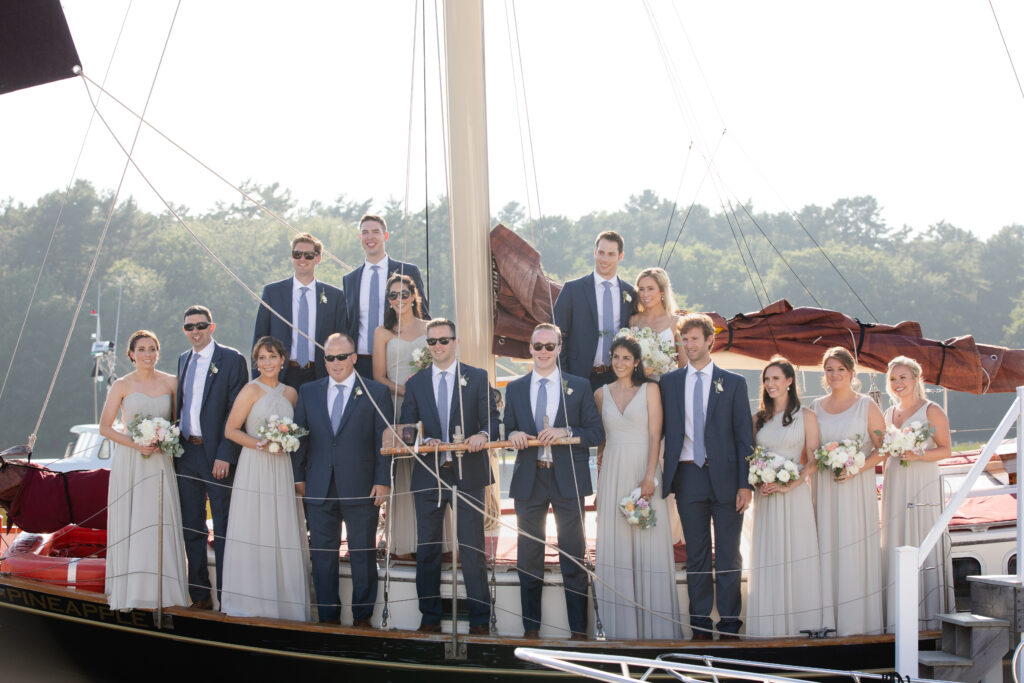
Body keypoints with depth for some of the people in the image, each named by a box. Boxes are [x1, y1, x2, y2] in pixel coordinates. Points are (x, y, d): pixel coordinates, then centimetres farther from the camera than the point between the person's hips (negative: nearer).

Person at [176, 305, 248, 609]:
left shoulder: (231, 359, -6)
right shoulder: (183, 360, 15)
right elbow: (180, 405, 18)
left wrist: (225, 456, -16)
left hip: (217, 454, -6)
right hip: (185, 453, 6)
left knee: (223, 528, -1)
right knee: (192, 527, 10)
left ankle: (226, 597, 5)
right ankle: (199, 595, 18)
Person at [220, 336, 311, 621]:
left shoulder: (290, 393, 11)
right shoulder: (251, 390, -5)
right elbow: (230, 430, -7)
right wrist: (262, 445, -16)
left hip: (282, 469, 5)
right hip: (255, 469, -5)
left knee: (284, 533, 4)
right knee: (254, 531, -3)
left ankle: (284, 600, 10)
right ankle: (250, 601, 4)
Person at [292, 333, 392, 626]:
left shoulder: (377, 393, 1)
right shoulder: (308, 392, 10)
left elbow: (384, 440, -2)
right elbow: (299, 436, 11)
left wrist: (382, 481, -8)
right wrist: (298, 477, 5)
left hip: (361, 489, -3)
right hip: (319, 490, 3)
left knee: (363, 556, 5)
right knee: (322, 555, 8)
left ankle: (362, 617, 16)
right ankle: (328, 617, 18)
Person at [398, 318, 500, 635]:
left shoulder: (477, 377, 6)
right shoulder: (415, 383, 11)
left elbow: (491, 418, 1)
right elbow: (406, 428, 9)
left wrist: (483, 434, -22)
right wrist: (424, 442, -11)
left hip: (468, 474, -2)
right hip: (429, 475, 2)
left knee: (472, 547, -1)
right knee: (427, 548, 6)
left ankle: (479, 618, 5)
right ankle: (430, 617, 16)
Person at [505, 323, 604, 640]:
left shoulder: (580, 387, 5)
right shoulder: (515, 389, 11)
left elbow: (597, 432, 1)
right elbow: (507, 430, 12)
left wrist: (566, 432, -16)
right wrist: (513, 434, -11)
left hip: (568, 481, -2)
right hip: (529, 480, 2)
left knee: (573, 557, 1)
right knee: (529, 556, 6)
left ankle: (578, 629, 7)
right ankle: (531, 628, 14)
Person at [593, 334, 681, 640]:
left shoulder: (650, 390, 2)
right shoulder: (601, 394, 11)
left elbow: (655, 435, -5)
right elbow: (600, 437, 14)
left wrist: (649, 477, -15)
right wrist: (599, 481, 7)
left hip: (643, 470, -3)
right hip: (612, 473, 3)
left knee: (648, 545, -3)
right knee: (615, 543, 2)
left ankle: (654, 626, 4)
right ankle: (622, 625, 7)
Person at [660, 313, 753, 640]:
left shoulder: (733, 383, 5)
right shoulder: (669, 382, 8)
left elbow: (745, 436, 2)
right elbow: (661, 430, 9)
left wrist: (745, 483, -5)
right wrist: (661, 477, 0)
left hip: (725, 477, -1)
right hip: (688, 475, 1)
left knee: (728, 554, 3)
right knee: (696, 553, 6)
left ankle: (729, 624, 10)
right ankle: (700, 624, 12)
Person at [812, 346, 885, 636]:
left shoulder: (866, 406, 2)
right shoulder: (816, 407, 12)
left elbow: (883, 448, -2)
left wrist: (857, 468, -15)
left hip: (857, 485, -3)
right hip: (825, 487, 3)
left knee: (856, 545, -4)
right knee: (827, 548, 0)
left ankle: (858, 620, 2)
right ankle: (830, 619, 4)